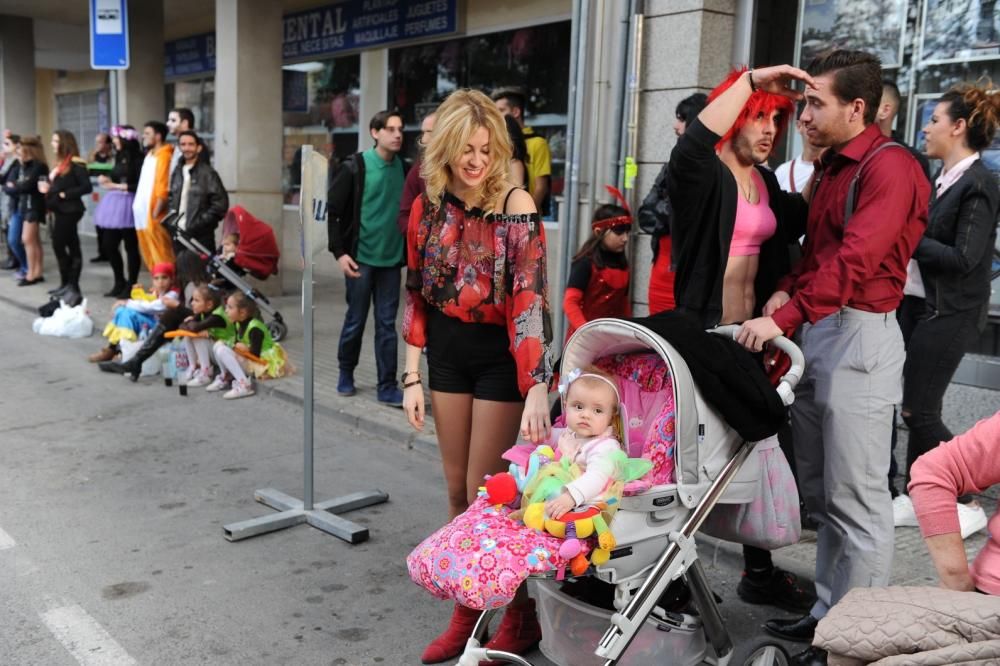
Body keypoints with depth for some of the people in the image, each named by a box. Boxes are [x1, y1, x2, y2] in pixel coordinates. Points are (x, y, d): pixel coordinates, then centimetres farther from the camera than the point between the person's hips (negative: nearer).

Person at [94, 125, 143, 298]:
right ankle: (119, 282, 23)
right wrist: (107, 180, 0)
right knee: (109, 245, 9)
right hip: (114, 203, 8)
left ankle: (131, 285, 11)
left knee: (130, 247, 1)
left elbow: (141, 185, -17)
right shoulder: (119, 157, 12)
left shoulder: (138, 159, -11)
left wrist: (120, 186, -15)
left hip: (128, 204, -8)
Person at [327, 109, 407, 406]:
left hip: (391, 259, 3)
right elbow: (333, 211, -6)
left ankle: (387, 387, 10)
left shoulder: (403, 168, 5)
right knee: (355, 320, 8)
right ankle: (346, 373, 30)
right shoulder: (355, 167, -6)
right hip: (361, 258, -3)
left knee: (387, 324, 4)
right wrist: (339, 252, -12)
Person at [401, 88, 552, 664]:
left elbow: (530, 300, -22)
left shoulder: (516, 206, -15)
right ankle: (467, 610, 28)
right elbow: (417, 294, 5)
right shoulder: (429, 206, 0)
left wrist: (538, 390, -30)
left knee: (486, 492, 0)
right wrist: (413, 376, 3)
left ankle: (521, 616, 20)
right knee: (457, 489, 12)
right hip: (448, 352, 5)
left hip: (501, 355, -5)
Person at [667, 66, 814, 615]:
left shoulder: (765, 181, 14)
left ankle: (759, 573, 30)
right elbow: (694, 140, -32)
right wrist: (752, 76, -29)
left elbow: (795, 223, 26)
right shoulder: (702, 173, -10)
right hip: (703, 333, -8)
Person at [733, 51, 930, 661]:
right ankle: (830, 612, 26)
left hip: (860, 336, -9)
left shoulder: (890, 167, -12)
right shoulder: (835, 166, 18)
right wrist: (787, 291, 1)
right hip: (818, 331, 9)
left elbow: (855, 260, -24)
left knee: (856, 499, -2)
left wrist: (784, 319, -28)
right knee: (822, 492, 14)